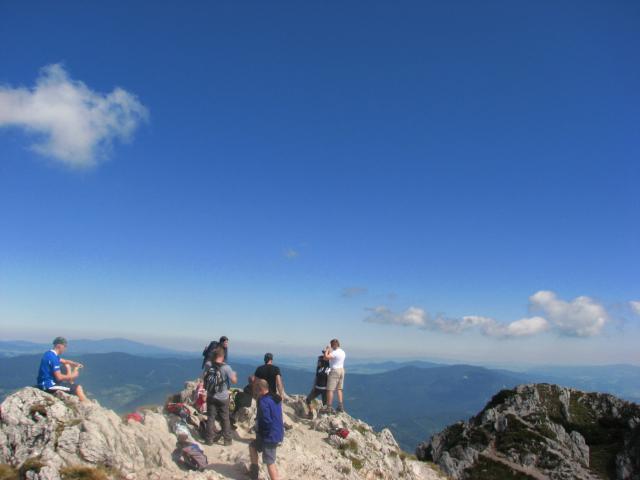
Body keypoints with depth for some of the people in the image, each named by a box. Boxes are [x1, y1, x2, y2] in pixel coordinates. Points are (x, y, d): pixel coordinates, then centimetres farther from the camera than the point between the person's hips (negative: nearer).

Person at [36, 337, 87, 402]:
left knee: (67, 366, 23)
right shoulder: (53, 357, -21)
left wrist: (76, 364, 5)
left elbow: (64, 361, 23)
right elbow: (59, 377, -23)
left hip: (44, 384, 10)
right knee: (78, 388, -13)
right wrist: (72, 376, -7)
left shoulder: (49, 354, 10)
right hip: (49, 385, -10)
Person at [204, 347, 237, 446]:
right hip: (223, 398, -2)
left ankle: (209, 439, 14)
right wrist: (234, 375, 8)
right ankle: (227, 440, 15)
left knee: (210, 418, 11)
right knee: (225, 419, 10)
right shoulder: (226, 367, -16)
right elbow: (234, 381, -11)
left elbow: (205, 381, 10)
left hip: (211, 397, 3)